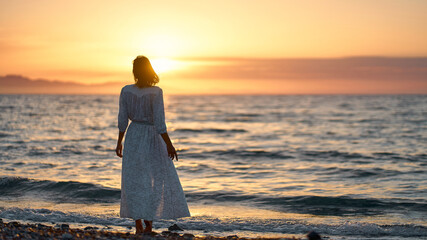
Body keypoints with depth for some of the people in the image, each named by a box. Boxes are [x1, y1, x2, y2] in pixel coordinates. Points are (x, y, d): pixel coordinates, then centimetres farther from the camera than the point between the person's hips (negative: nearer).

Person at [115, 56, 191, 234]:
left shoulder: (126, 91, -5)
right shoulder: (156, 92, -15)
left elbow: (122, 120, 0)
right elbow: (159, 122, -18)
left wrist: (119, 142, 12)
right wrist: (169, 144, -11)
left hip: (133, 137, 3)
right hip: (152, 139, -3)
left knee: (134, 181, 9)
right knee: (159, 179, 11)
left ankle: (138, 224, 8)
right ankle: (149, 219, 8)